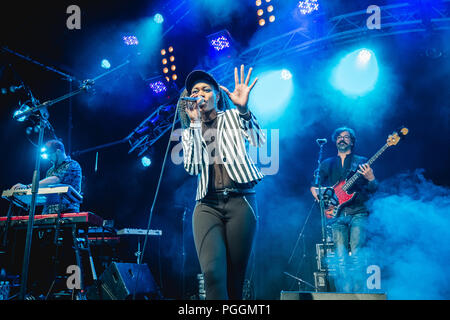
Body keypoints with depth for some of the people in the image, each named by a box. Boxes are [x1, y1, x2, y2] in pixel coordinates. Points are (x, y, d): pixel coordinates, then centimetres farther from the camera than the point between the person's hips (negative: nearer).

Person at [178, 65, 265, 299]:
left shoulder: (233, 117, 13)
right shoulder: (190, 132, 18)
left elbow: (259, 142, -6)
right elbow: (191, 167, 0)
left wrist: (243, 108, -19)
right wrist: (194, 124, -3)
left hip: (240, 201, -1)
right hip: (207, 205, 1)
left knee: (235, 277, -2)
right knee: (212, 271, -21)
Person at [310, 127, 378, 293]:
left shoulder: (361, 162, 13)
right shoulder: (327, 164, 19)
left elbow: (373, 189, 6)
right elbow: (316, 184, 20)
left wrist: (371, 179, -17)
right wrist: (314, 189, -3)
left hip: (357, 213, -2)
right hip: (337, 214, 2)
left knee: (356, 252, -14)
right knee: (341, 255, -7)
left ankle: (358, 294, -10)